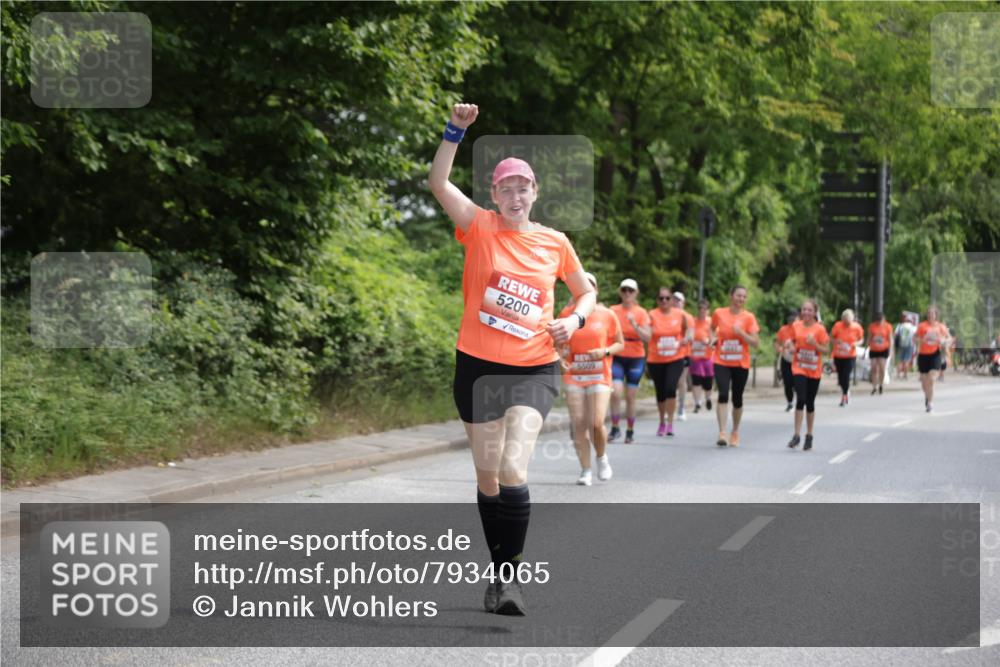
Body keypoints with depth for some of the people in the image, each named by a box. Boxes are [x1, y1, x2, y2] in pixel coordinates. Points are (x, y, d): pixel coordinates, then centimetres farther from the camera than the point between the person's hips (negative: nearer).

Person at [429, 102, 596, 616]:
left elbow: (586, 292, 18)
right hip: (478, 366, 1)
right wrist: (456, 130, -23)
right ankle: (499, 573, 25)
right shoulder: (480, 229, -1)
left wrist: (575, 320, -2)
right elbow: (438, 183, -14)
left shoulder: (555, 243, 3)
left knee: (513, 471, -19)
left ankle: (511, 576, -9)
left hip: (533, 370, -1)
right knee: (487, 477, 9)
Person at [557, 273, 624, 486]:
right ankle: (586, 471, 7)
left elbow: (620, 343, 7)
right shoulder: (567, 314, 3)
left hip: (599, 376, -2)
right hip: (574, 375, 2)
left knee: (596, 423, -12)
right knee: (578, 425, -2)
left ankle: (602, 457, 17)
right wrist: (561, 358, -7)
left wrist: (605, 351, -13)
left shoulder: (607, 315, 0)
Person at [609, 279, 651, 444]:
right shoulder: (613, 311, 2)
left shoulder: (641, 313, -1)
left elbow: (647, 337, -10)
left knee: (630, 397, 3)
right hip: (617, 357, 0)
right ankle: (615, 428, 0)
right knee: (616, 393, -14)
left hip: (636, 358, 0)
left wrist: (634, 324, -22)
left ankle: (630, 431, 17)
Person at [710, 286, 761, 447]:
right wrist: (713, 338, 2)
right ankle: (722, 433, -21)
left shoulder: (748, 317, -3)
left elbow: (756, 342, -8)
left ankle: (735, 433, 28)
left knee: (737, 399, 9)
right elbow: (713, 328, 22)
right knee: (723, 395, -18)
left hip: (741, 364, 1)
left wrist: (741, 332, -22)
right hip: (721, 362, 0)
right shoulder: (719, 313, 0)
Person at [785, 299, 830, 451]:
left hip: (814, 371, 0)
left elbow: (827, 350, -4)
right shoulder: (796, 326, 1)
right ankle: (797, 435, -11)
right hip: (799, 369, 0)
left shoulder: (820, 329, -6)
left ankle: (809, 436, 21)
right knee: (801, 399, -15)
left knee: (810, 403, 7)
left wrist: (815, 344, -20)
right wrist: (790, 346, -11)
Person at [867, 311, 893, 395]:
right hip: (873, 350, 2)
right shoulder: (872, 326, 2)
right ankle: (874, 387, 8)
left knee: (882, 368, -9)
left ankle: (880, 385, 11)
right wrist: (867, 349, 8)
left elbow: (890, 339, 0)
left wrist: (890, 350, -7)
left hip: (883, 350, -2)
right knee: (874, 369, 1)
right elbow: (869, 338, 9)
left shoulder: (887, 327, -2)